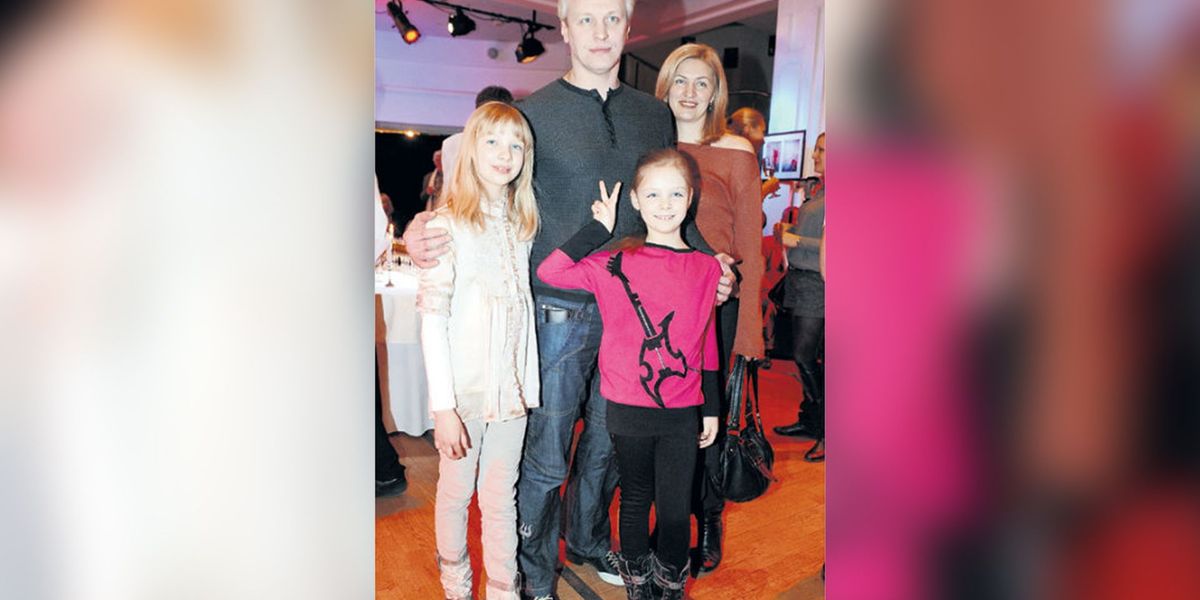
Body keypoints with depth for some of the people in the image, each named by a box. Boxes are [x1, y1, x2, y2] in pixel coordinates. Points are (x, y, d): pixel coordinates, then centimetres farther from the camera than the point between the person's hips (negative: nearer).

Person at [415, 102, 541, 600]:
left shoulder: (522, 223, 6)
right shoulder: (448, 225, -10)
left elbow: (525, 307, 10)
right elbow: (432, 320, -13)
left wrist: (530, 383, 4)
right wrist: (443, 406, -16)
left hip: (512, 386, 4)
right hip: (464, 389, -3)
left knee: (501, 498, 12)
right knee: (456, 494, 14)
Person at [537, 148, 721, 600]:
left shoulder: (706, 268, 2)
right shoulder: (617, 264, -5)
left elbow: (708, 343, 8)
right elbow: (549, 272, -15)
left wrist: (711, 409, 11)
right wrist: (599, 227, -14)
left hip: (682, 414, 1)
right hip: (630, 410, -1)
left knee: (675, 511, 7)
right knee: (636, 501, 16)